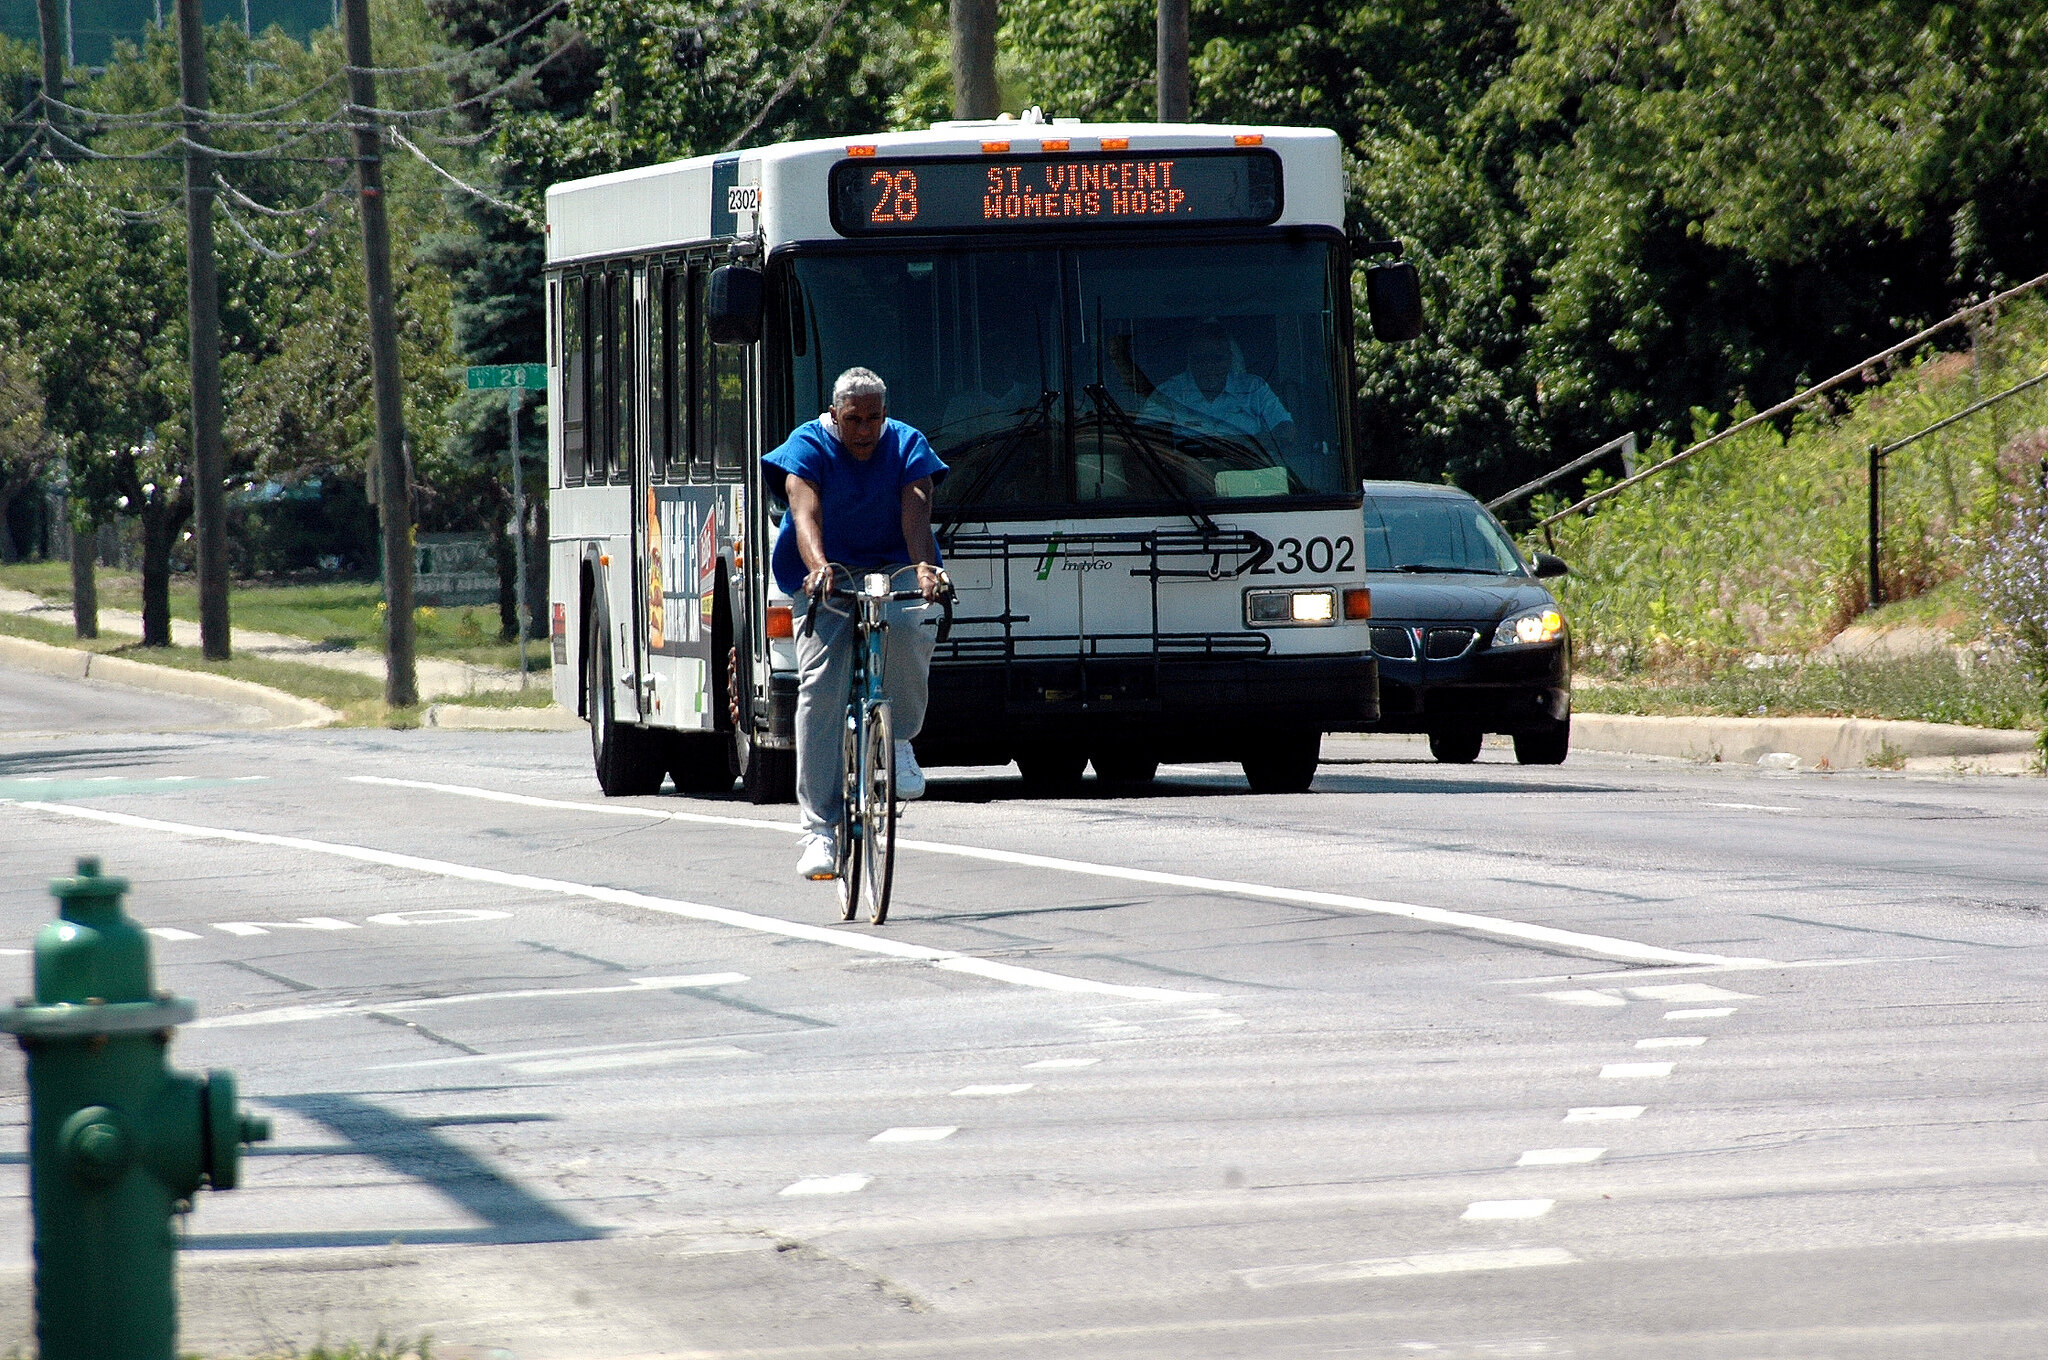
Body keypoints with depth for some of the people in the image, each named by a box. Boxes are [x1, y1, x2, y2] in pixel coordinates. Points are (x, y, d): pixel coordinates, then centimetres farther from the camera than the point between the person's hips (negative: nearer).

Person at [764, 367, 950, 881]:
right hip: (826, 577, -1)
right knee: (819, 686, -16)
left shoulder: (907, 447, -2)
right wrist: (818, 567, -45)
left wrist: (923, 567, -39)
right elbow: (805, 512, -25)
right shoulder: (808, 447, -7)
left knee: (907, 628, -34)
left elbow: (916, 512, -18)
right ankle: (818, 828, -16)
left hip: (890, 570, 1)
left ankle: (899, 739, -8)